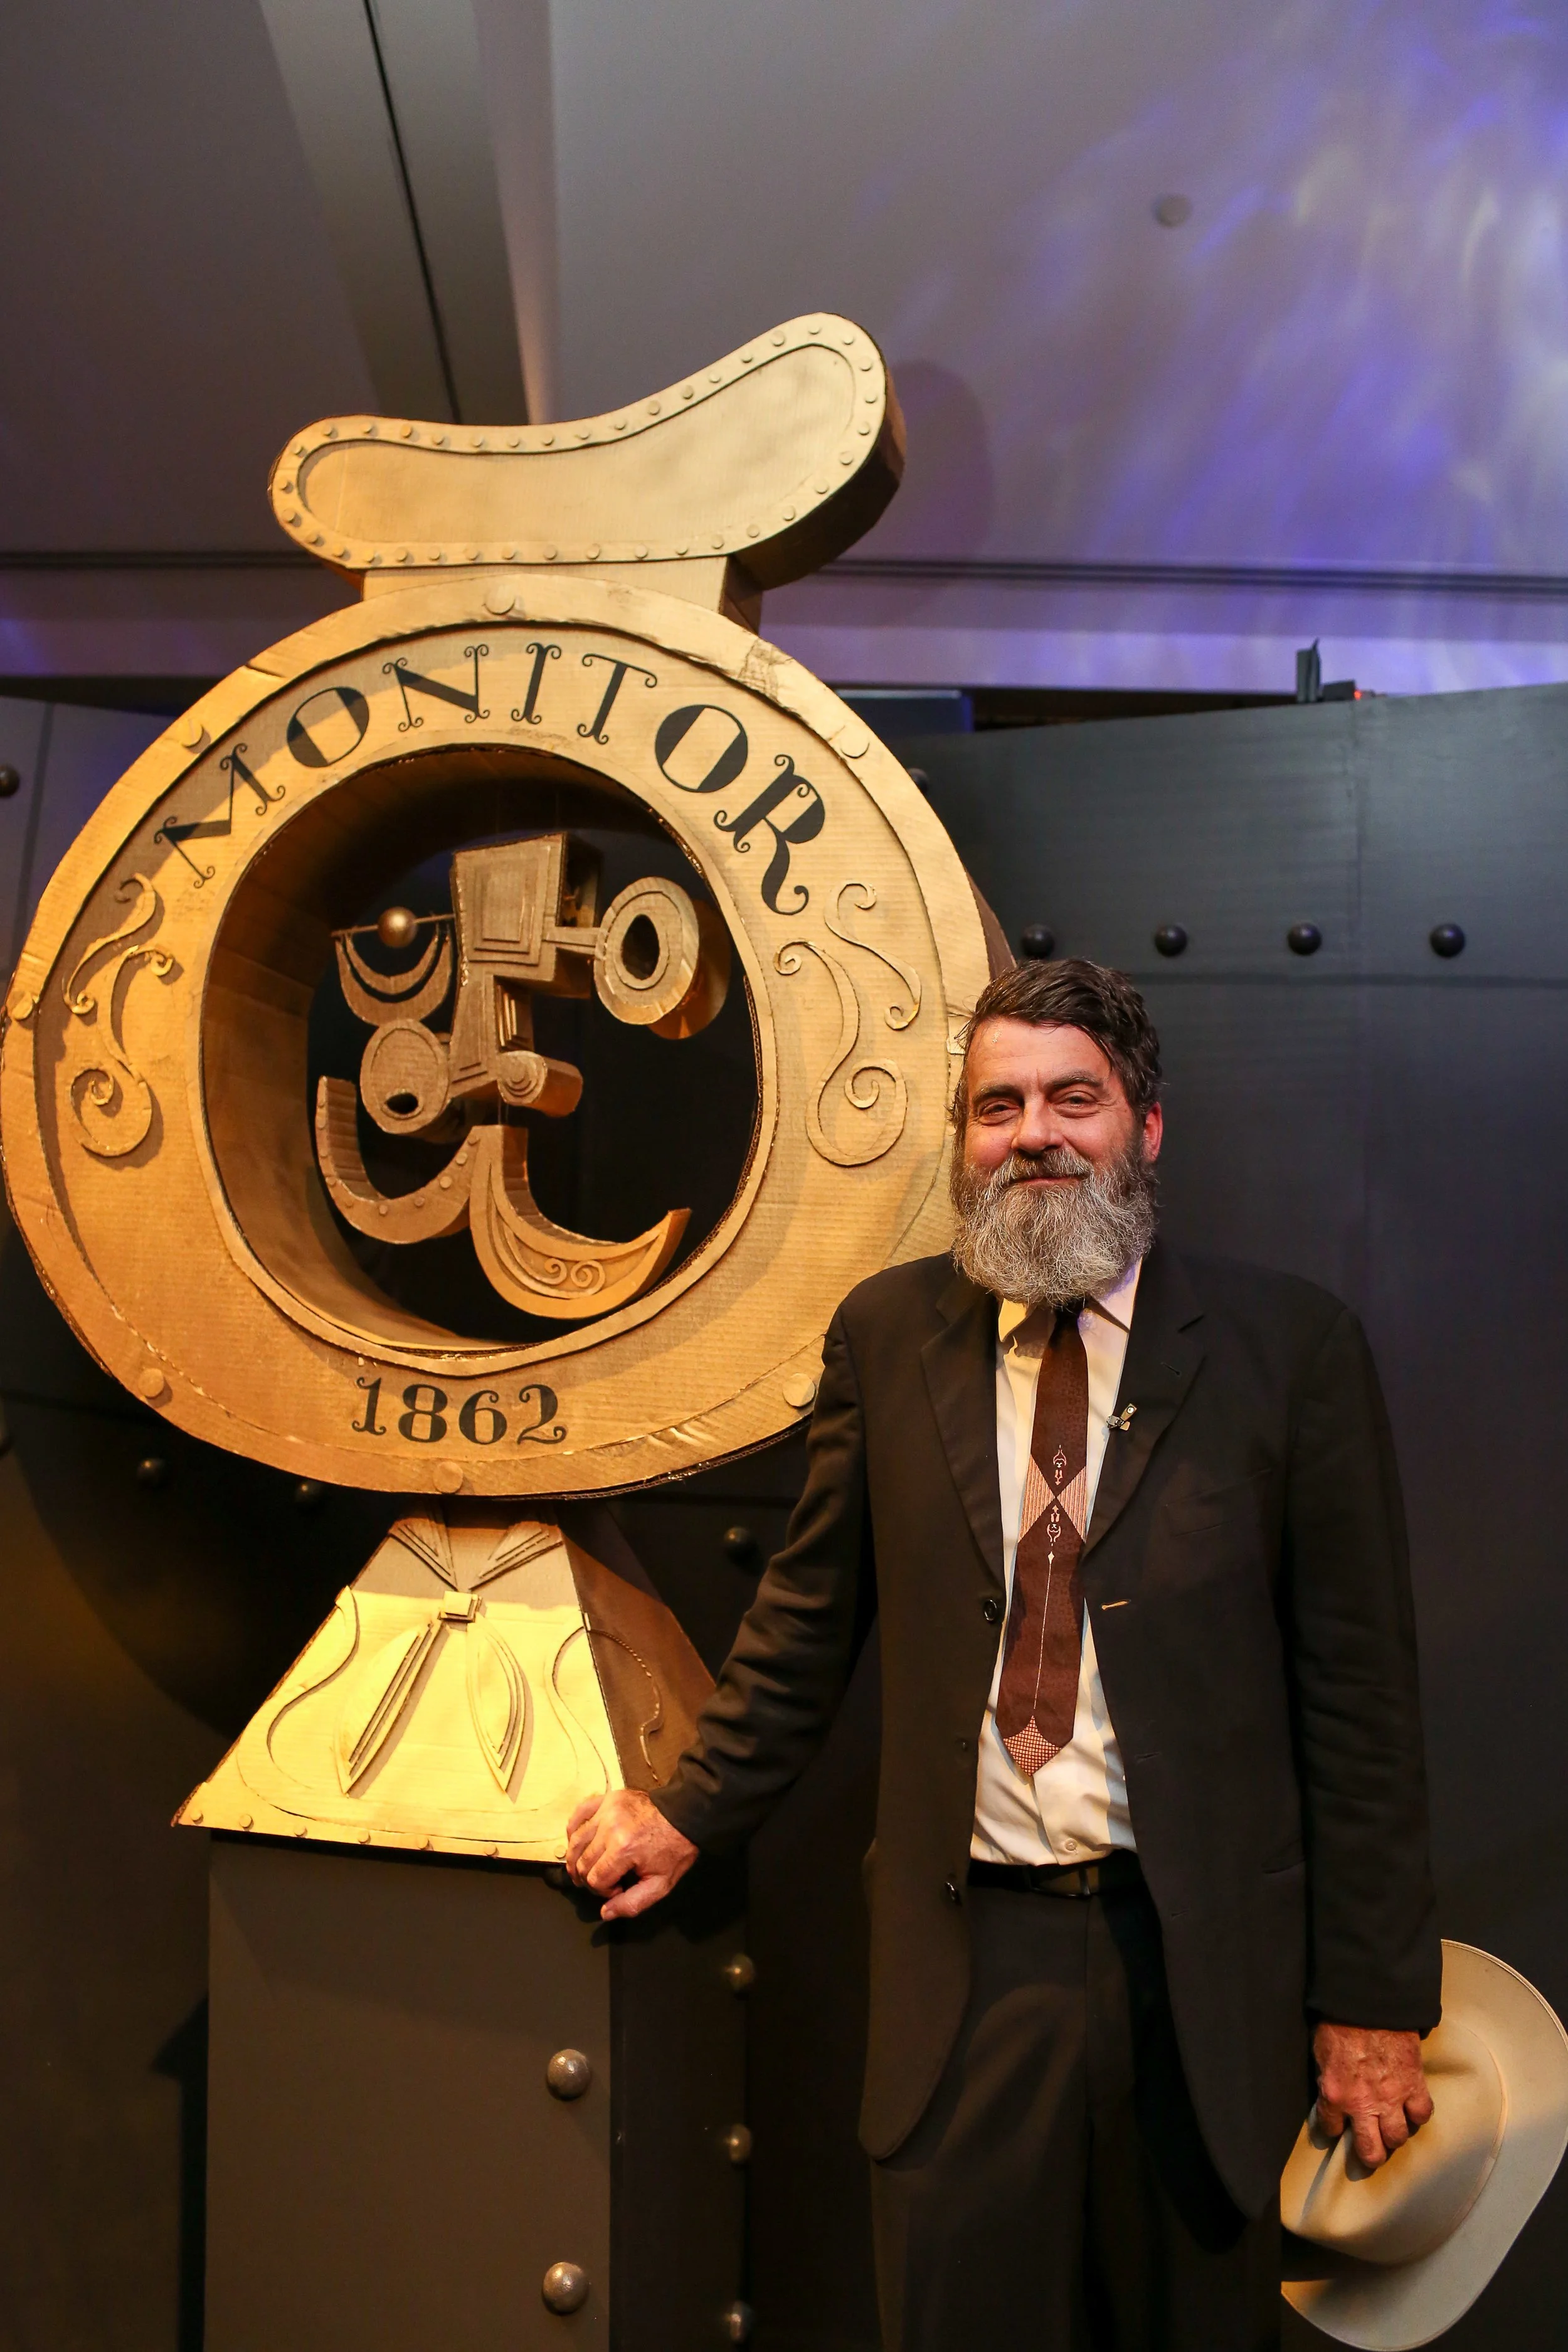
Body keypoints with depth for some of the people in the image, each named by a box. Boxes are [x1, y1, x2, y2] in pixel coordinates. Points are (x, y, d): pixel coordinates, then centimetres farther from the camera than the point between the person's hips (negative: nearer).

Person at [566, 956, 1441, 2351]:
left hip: (1205, 1968, -1)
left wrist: (1372, 2000, -3)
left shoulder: (1292, 1347, -6)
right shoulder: (889, 1334, 1)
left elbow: (1360, 1697, -4)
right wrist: (693, 1815, 9)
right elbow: (810, 1619, 10)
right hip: (969, 1959, 1)